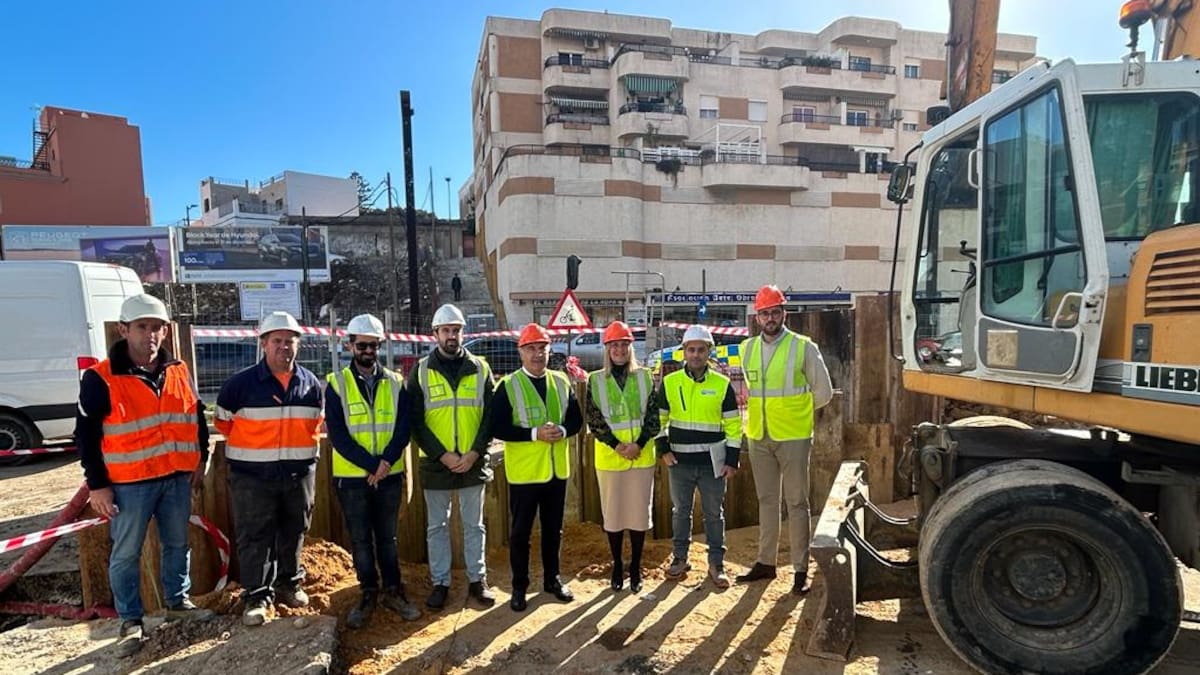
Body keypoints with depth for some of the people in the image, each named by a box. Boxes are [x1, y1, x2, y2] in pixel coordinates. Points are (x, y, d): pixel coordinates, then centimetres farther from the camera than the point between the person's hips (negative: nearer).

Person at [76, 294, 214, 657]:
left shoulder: (179, 371, 4)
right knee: (126, 554, 6)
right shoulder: (100, 378, -10)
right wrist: (97, 484, -9)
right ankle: (131, 621, 21)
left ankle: (177, 601, 33)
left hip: (177, 477, 4)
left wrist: (200, 458, 12)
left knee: (177, 544, 16)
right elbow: (86, 434, -8)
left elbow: (197, 416, 15)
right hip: (129, 483, -4)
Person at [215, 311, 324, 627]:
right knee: (254, 537, 2)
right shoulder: (241, 383, -9)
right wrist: (249, 448, 8)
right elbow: (223, 421, 3)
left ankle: (289, 583, 32)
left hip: (299, 474, 4)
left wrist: (298, 447, 11)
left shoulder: (311, 384, 2)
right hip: (253, 476, -3)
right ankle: (257, 595, 15)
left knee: (293, 533, 15)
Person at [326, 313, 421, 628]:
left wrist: (386, 462, -17)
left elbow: (403, 429, -2)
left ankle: (393, 591, 24)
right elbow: (337, 435, -10)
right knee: (360, 539, 9)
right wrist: (371, 465, -17)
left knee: (388, 536, 12)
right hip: (351, 476, -1)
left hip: (390, 474, 2)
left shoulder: (396, 383, 3)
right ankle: (368, 594, 23)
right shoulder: (336, 384, -4)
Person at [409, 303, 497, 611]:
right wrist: (442, 455, -14)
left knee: (474, 525, 12)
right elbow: (415, 421, -5)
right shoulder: (420, 372, -1)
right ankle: (440, 583, 24)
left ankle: (477, 580, 25)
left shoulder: (480, 369, 2)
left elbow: (491, 416, 1)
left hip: (474, 463, 1)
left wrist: (475, 452, -11)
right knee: (436, 526, 11)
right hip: (435, 463, -1)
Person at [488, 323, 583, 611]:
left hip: (556, 469, 4)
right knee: (521, 531, 8)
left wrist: (562, 430, -15)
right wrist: (534, 433, -22)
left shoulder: (561, 382, 5)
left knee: (553, 529, 16)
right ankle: (519, 587, 23)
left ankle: (552, 579, 33)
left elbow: (576, 419, 7)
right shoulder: (508, 386, -8)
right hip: (524, 472, -4)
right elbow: (497, 427, -14)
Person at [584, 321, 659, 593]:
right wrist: (617, 445, -14)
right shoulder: (595, 380, 0)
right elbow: (593, 419, -4)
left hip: (641, 457, 1)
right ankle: (617, 566, 25)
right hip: (609, 457, -1)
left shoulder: (645, 377, 3)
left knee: (639, 512, 7)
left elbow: (653, 416, 0)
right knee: (613, 513, 8)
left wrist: (638, 444, -12)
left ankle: (635, 568, 23)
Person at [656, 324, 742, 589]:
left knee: (714, 513, 8)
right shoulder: (669, 383, 0)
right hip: (680, 461, 1)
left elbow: (733, 425, 1)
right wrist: (663, 450, -1)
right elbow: (657, 418, 7)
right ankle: (680, 558, 27)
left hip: (713, 462, -1)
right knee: (680, 511, 12)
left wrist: (732, 460, -3)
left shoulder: (722, 384, -2)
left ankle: (716, 563, 21)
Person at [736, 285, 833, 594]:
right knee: (766, 500, 14)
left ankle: (800, 570, 13)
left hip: (793, 437, -4)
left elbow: (823, 392, -1)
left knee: (796, 503, 3)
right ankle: (766, 562, 25)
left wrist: (793, 411, 6)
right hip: (759, 437, 4)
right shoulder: (748, 349, 6)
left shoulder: (804, 348, -7)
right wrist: (761, 410, 6)